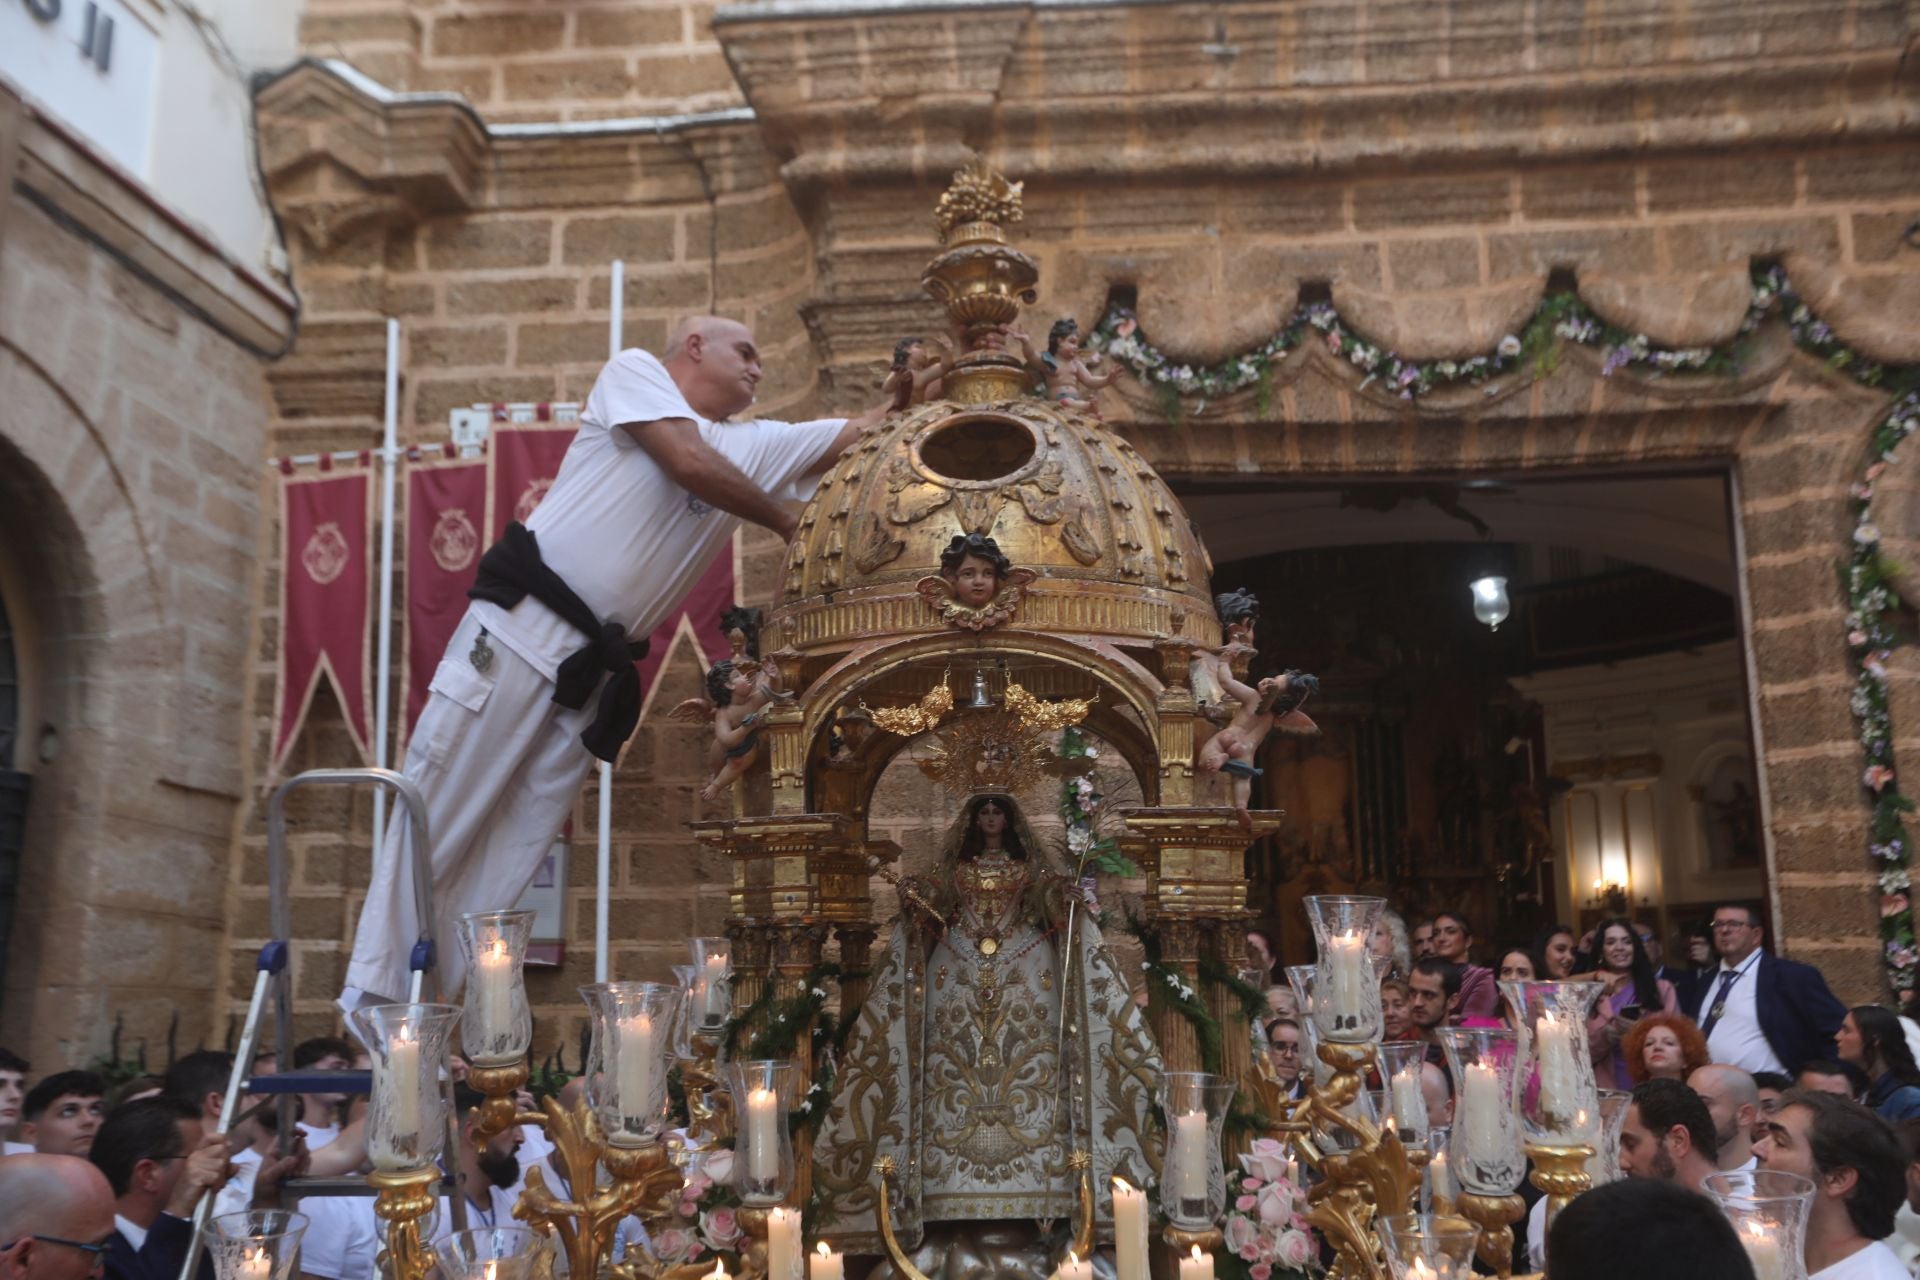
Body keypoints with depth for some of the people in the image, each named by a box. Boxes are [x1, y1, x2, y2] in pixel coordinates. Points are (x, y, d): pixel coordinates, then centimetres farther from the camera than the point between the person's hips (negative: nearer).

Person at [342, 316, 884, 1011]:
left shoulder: (751, 446, 20)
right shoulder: (634, 369, 5)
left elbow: (864, 432, 19)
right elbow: (690, 464, -9)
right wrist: (788, 524, 3)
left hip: (590, 676, 6)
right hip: (516, 634, -6)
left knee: (509, 862, 3)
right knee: (433, 824, -5)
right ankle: (369, 1001, 3)